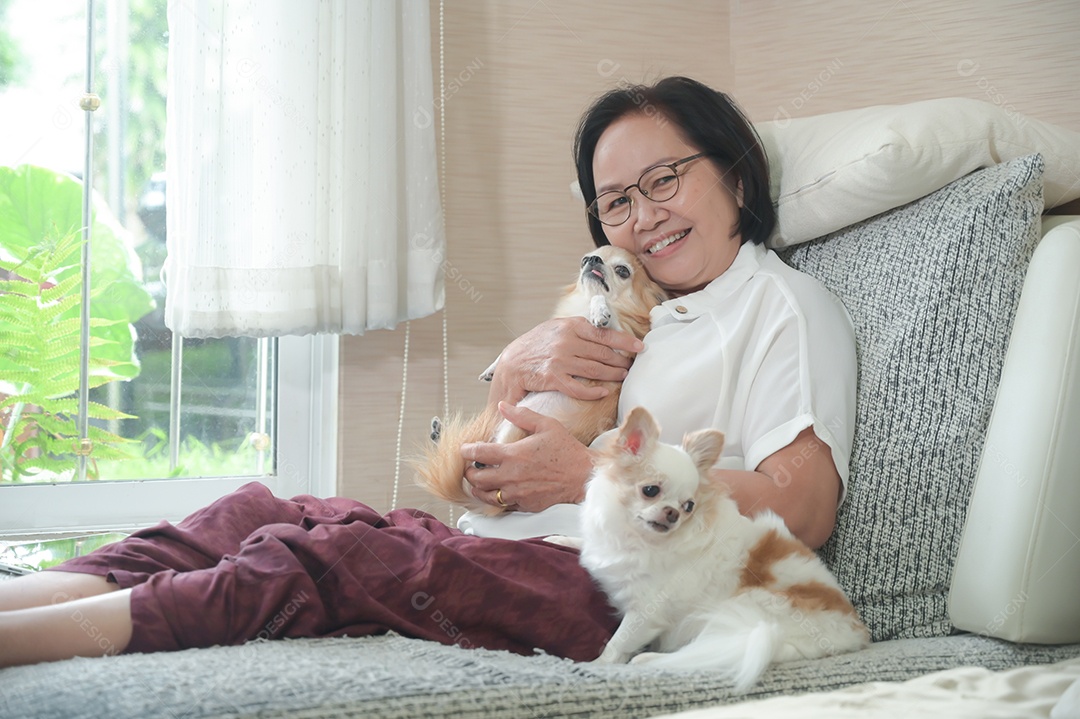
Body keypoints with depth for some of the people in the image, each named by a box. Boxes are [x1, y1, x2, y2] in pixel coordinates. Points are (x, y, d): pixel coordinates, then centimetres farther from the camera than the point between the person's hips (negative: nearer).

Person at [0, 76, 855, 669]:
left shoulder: (786, 307, 5)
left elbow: (802, 510, -12)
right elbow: (474, 474, 25)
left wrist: (588, 475, -11)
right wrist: (520, 365, 2)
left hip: (611, 584, -8)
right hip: (499, 553, 8)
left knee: (328, 560, -26)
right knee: (259, 512, -11)